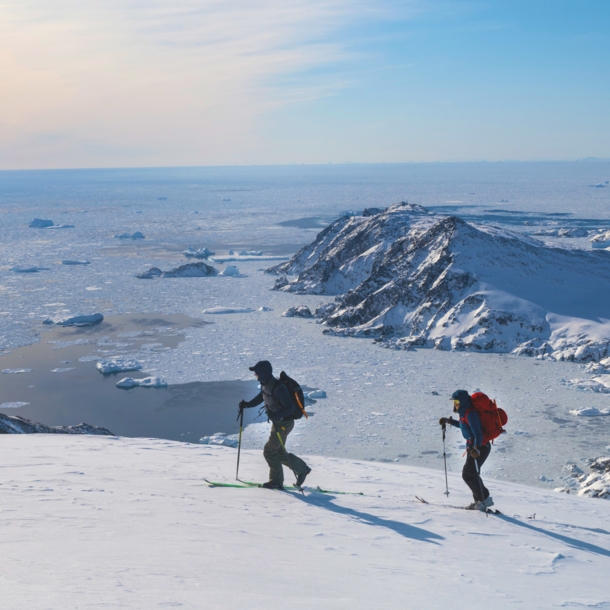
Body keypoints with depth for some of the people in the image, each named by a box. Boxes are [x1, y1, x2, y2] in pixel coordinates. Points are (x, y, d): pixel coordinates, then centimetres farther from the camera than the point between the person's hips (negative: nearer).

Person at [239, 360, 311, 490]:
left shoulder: (278, 387, -27)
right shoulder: (265, 384, 1)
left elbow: (290, 407, -27)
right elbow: (260, 397, 19)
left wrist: (277, 415, -40)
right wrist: (247, 404, 2)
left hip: (284, 423, -9)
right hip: (277, 422, 9)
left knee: (269, 451, -5)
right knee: (279, 452, 16)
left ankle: (276, 481, 8)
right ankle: (302, 469, 28)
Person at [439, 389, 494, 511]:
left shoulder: (471, 414, -24)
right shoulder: (464, 412, 6)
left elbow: (478, 433, -30)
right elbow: (463, 425, 26)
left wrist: (476, 448, -42)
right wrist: (449, 421, 23)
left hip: (480, 447, -10)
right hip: (472, 446, 10)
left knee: (468, 474, -9)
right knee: (471, 474, 15)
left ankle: (485, 499, 0)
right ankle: (479, 500, 25)